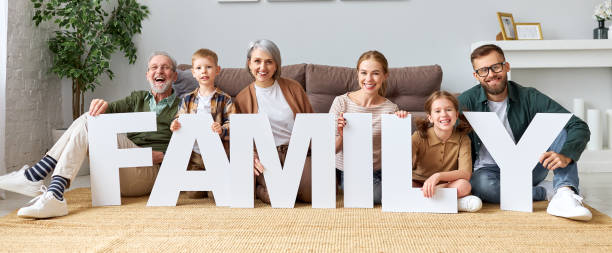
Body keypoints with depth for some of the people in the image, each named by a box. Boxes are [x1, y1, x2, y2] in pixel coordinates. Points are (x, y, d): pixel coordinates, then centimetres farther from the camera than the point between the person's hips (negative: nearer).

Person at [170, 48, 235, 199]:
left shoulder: (224, 99, 0)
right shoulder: (187, 99, 10)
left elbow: (233, 125, -7)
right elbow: (180, 119, 11)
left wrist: (222, 130, -28)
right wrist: (175, 125, -12)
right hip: (194, 154, 2)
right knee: (193, 194, -3)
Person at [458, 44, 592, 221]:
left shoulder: (529, 97, -7)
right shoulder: (466, 101, -8)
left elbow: (580, 127, -13)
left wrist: (565, 156, -34)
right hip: (488, 170, -2)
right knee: (482, 184, -38)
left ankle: (564, 194, -33)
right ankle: (546, 191, -16)